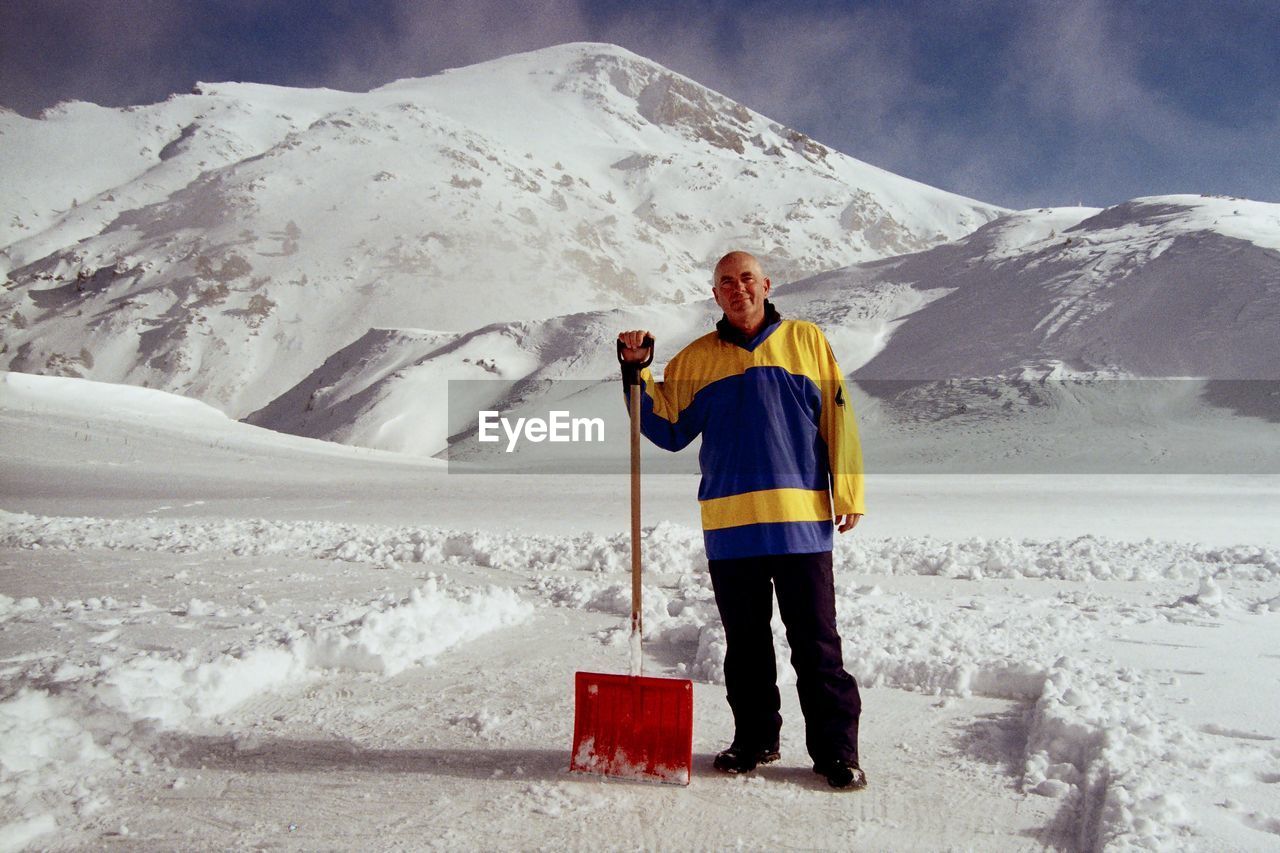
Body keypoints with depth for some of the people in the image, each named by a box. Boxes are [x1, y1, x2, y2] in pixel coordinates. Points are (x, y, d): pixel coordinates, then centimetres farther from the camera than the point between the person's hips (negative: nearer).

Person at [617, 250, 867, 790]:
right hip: (730, 523, 2)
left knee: (816, 644, 2)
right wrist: (636, 375, 0)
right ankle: (755, 740, 26)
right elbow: (669, 429, 10)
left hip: (801, 518, -2)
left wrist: (848, 492, -1)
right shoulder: (696, 358, 12)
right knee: (745, 644, 12)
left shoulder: (807, 340, 8)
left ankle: (836, 750, 14)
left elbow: (838, 419, 5)